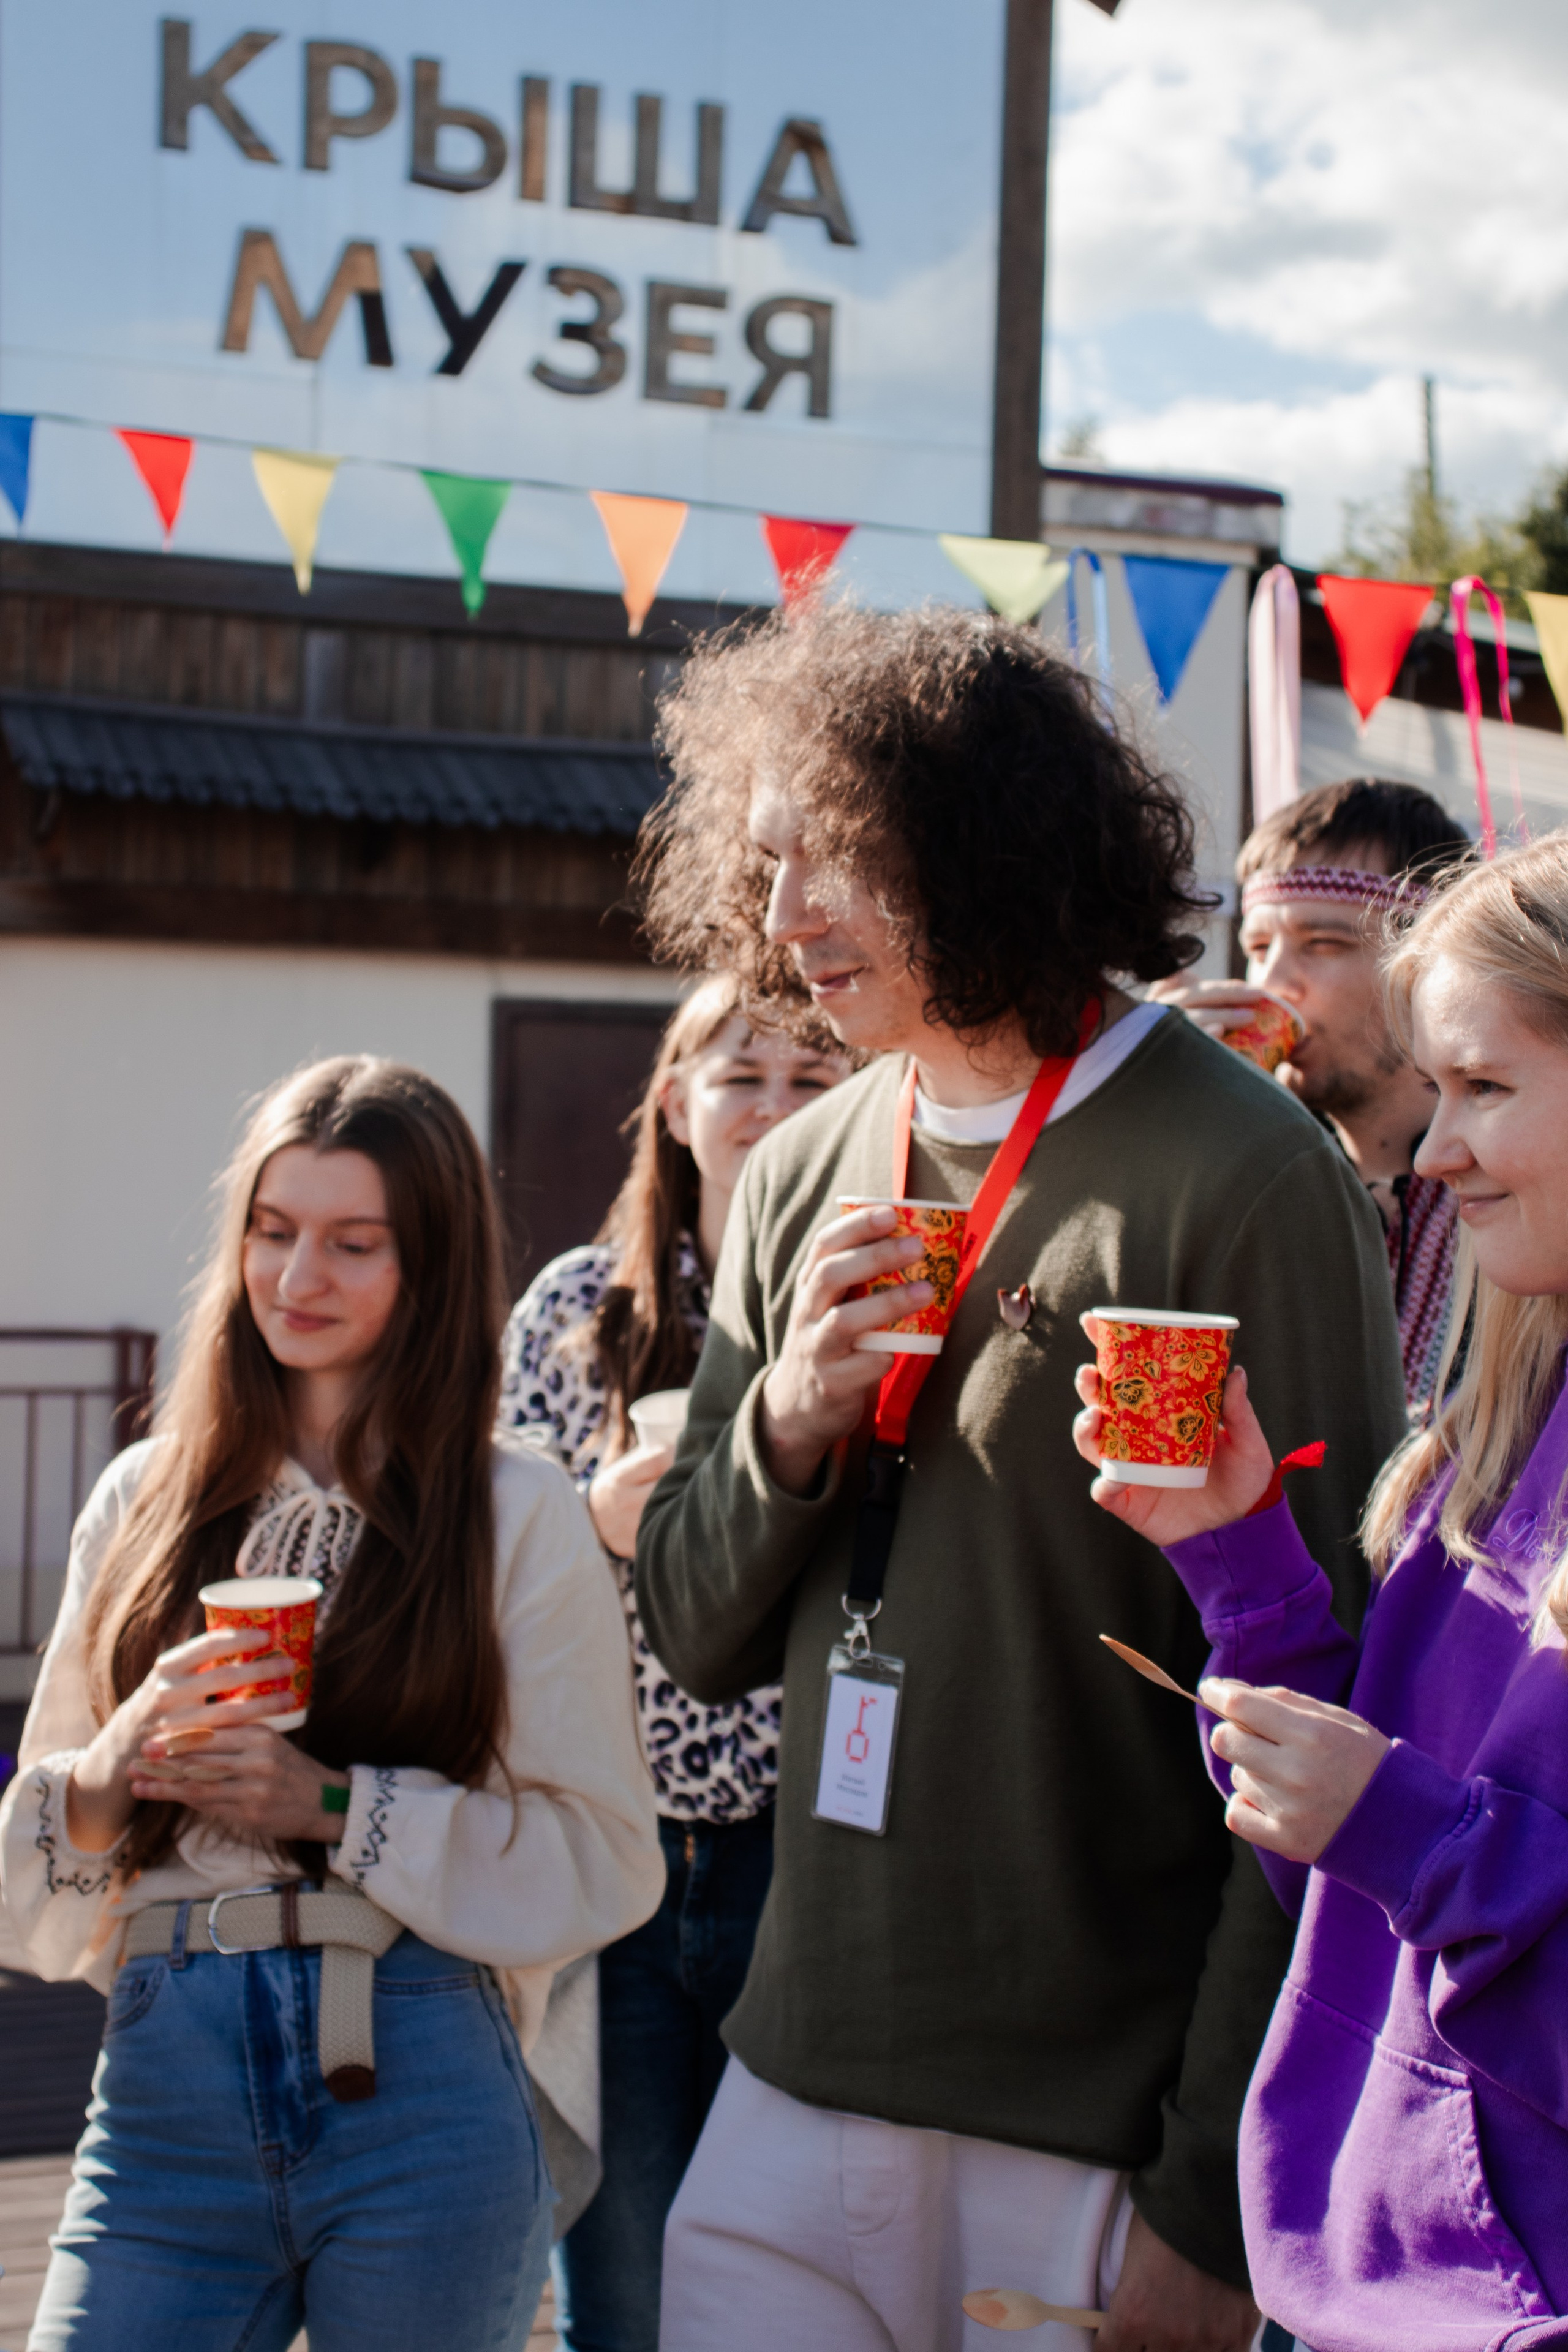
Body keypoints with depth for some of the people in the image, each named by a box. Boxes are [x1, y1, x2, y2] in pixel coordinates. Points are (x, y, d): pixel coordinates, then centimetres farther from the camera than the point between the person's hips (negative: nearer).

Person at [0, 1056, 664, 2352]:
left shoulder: (517, 1514, 0)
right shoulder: (145, 1499, 10)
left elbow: (603, 1859, -4)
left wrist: (335, 1808, -13)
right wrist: (112, 1773, -9)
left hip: (417, 2090, -2)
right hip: (167, 2089, 3)